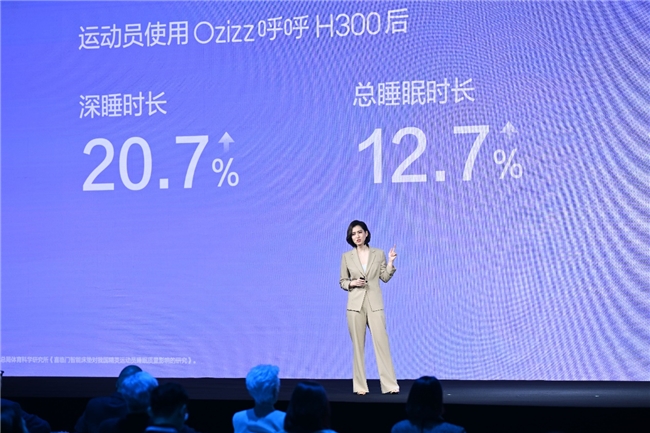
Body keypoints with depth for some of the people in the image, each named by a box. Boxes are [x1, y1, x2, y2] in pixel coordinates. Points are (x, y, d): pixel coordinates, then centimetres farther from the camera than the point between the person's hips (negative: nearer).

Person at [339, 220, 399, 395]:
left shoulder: (378, 254, 5)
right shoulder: (346, 256, 5)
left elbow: (385, 278, 5)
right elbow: (342, 281, 9)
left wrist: (390, 262, -9)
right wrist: (352, 283, -10)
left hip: (374, 304, 0)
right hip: (355, 305, 0)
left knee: (382, 342, -7)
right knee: (358, 346, 1)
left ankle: (390, 385, -6)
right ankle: (360, 386, 5)